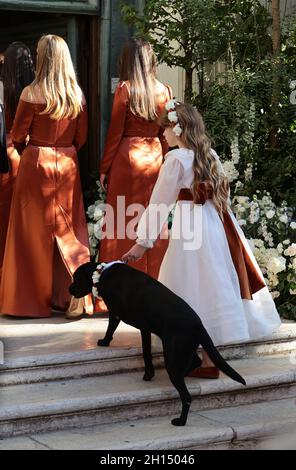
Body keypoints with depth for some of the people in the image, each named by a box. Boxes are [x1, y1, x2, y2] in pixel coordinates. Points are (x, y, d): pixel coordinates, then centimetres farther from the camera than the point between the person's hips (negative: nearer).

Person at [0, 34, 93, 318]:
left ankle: (34, 299, 12)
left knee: (34, 231, 6)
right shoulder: (77, 96, 0)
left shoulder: (32, 93, -14)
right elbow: (81, 137, 6)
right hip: (67, 165, 4)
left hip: (36, 164, -4)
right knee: (69, 229, 11)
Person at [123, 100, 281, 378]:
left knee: (199, 291, -3)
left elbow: (160, 202, -10)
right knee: (212, 286, 12)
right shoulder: (210, 155, 11)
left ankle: (208, 363, 0)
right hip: (219, 227, 7)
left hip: (192, 229, -7)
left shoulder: (176, 159, -9)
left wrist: (144, 241, -7)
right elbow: (222, 192, 14)